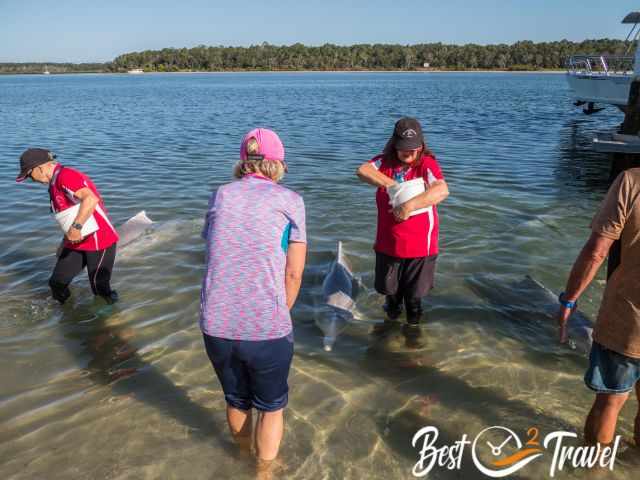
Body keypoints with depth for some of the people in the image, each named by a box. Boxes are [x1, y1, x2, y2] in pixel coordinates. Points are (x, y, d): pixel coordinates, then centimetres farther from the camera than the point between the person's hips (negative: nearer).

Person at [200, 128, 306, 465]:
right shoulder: (289, 200, -1)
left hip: (216, 326, 4)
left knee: (236, 401, 30)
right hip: (267, 329, -4)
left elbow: (217, 258, 9)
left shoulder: (220, 196, 8)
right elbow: (293, 273, -3)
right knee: (271, 407, 24)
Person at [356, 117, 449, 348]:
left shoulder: (427, 163, -15)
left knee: (414, 291, 13)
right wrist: (391, 184, -24)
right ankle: (392, 317, 49)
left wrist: (409, 205, -37)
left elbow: (442, 190, -31)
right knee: (390, 286, 22)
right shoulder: (385, 161, -1)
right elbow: (363, 170, -16)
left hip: (419, 243, -4)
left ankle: (413, 325, 38)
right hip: (388, 242, 4)